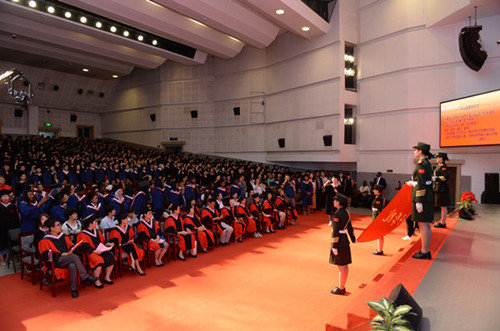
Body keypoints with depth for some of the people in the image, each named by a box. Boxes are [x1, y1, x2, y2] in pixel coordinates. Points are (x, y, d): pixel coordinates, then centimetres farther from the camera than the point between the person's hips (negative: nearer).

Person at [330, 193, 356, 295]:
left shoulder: (337, 215, -21)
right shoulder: (346, 213, 6)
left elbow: (335, 231, -21)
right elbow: (350, 227, 15)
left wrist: (334, 246, -18)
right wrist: (353, 240, 24)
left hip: (339, 241, -9)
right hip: (345, 240, 9)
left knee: (341, 267, 1)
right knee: (345, 265, 16)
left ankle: (341, 289, 12)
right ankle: (342, 286, 29)